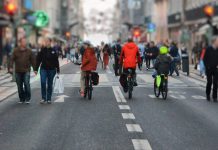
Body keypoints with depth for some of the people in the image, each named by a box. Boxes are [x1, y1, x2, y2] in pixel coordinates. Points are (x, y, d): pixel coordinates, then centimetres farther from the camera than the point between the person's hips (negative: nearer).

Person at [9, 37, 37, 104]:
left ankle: (27, 98, -4)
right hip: (18, 71, 2)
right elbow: (12, 59, 0)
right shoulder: (16, 51, 2)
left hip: (26, 71, -1)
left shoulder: (29, 51, 3)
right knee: (19, 86, 6)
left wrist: (35, 69, 3)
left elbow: (33, 60, 6)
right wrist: (11, 67, -12)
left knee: (26, 84, -14)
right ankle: (22, 99, 18)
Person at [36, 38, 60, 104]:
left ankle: (49, 99, 14)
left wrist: (58, 70, 5)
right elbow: (38, 60, 3)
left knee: (50, 84, 6)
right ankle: (43, 98, -6)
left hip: (51, 69, 1)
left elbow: (56, 61, 6)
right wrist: (36, 68, -2)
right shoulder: (42, 50, 2)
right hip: (43, 69, -1)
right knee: (43, 82, -14)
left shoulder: (53, 51, 3)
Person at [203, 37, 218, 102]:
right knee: (209, 82, 4)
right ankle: (208, 95, 23)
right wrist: (207, 66, -7)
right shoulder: (208, 49, -5)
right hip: (209, 69, -2)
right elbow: (205, 59, -1)